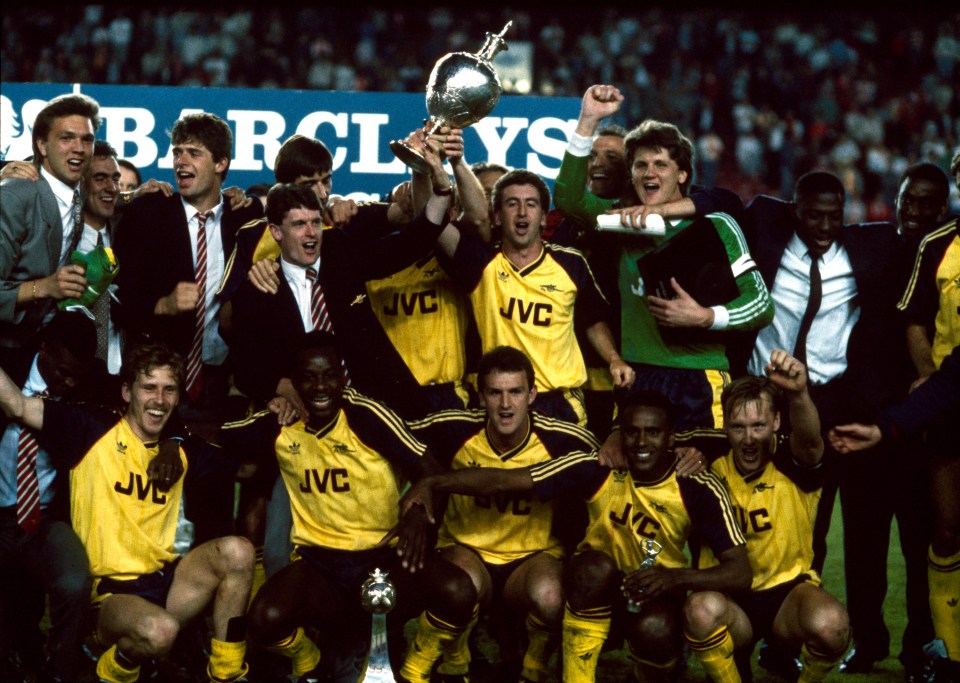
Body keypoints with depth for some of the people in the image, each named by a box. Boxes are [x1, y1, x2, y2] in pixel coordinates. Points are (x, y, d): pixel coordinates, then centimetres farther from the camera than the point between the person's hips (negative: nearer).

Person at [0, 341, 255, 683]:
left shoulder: (181, 449, 13)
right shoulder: (93, 431, -2)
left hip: (164, 581, 5)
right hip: (109, 592, -5)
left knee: (237, 550, -21)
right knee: (158, 630, -37)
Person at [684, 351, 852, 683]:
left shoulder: (792, 461, -11)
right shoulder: (714, 469, -3)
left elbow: (808, 439, -36)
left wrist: (798, 393, -59)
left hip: (789, 588, -1)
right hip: (732, 599, 1)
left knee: (830, 624, -34)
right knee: (701, 609, -35)